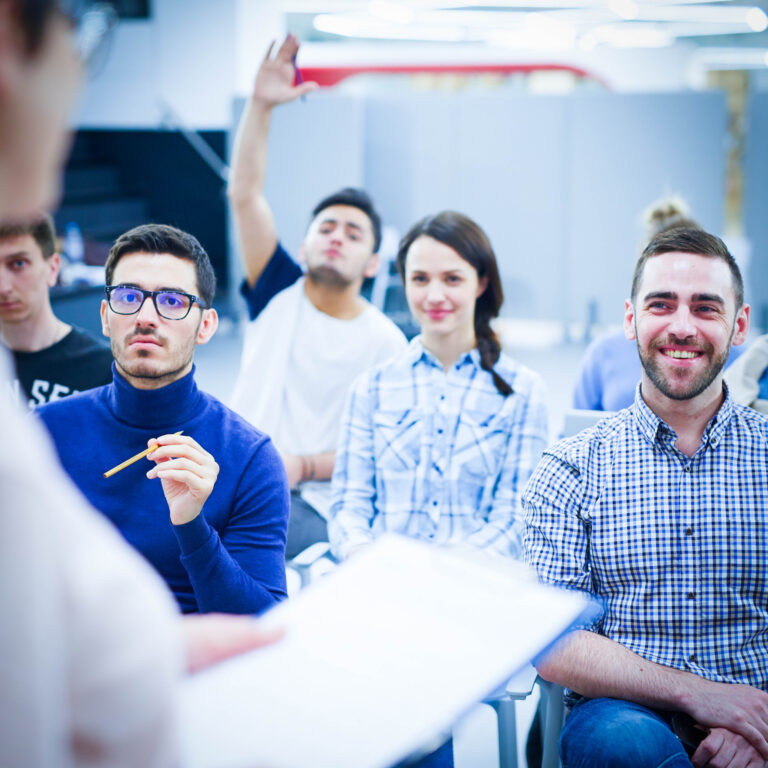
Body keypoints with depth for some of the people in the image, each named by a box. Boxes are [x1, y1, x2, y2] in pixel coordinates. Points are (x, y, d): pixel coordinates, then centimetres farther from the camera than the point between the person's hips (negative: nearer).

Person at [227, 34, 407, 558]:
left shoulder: (386, 344, 1)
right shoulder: (281, 293, 8)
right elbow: (244, 195, -1)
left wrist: (302, 466, -15)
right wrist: (260, 105, -11)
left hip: (313, 501, -2)